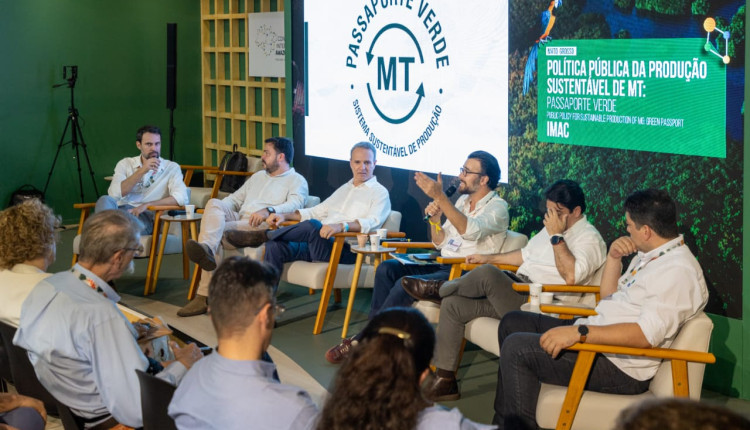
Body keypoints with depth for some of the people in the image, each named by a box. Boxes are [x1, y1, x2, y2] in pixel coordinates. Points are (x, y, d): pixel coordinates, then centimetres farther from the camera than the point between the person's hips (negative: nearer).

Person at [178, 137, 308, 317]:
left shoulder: (297, 180, 8)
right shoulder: (258, 176, 33)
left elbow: (295, 204, -12)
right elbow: (235, 198, 31)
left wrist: (269, 211, -31)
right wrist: (217, 209, 8)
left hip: (261, 227, -6)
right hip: (238, 220, 6)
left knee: (217, 229, -30)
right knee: (214, 203, -25)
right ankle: (207, 250, -45)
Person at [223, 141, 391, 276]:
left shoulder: (379, 192, 6)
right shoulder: (344, 189, 31)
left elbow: (372, 222, -13)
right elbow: (317, 211, 32)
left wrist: (342, 226, -31)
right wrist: (285, 216, 16)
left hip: (345, 250, -7)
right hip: (318, 246, 7)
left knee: (312, 225, -35)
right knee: (275, 246, -18)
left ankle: (260, 236, -21)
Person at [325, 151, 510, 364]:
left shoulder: (497, 207, -8)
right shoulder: (462, 200, 18)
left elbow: (470, 231, -30)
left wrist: (440, 196, -34)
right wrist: (435, 220, -2)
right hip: (443, 266, 9)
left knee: (405, 284, -26)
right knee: (387, 268, -10)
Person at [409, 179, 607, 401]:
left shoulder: (589, 238, -8)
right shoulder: (551, 228, 21)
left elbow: (571, 276, -26)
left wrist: (556, 236, -21)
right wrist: (488, 258, 32)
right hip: (520, 292, 10)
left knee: (487, 274, -31)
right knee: (452, 305, 0)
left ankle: (440, 290, 0)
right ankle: (444, 380, 3)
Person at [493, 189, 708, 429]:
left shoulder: (679, 270, -20)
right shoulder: (648, 255, 11)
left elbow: (647, 334, -30)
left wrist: (579, 332, -33)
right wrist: (614, 258, 5)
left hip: (620, 367, -11)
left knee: (517, 347, -19)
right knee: (513, 323, 13)